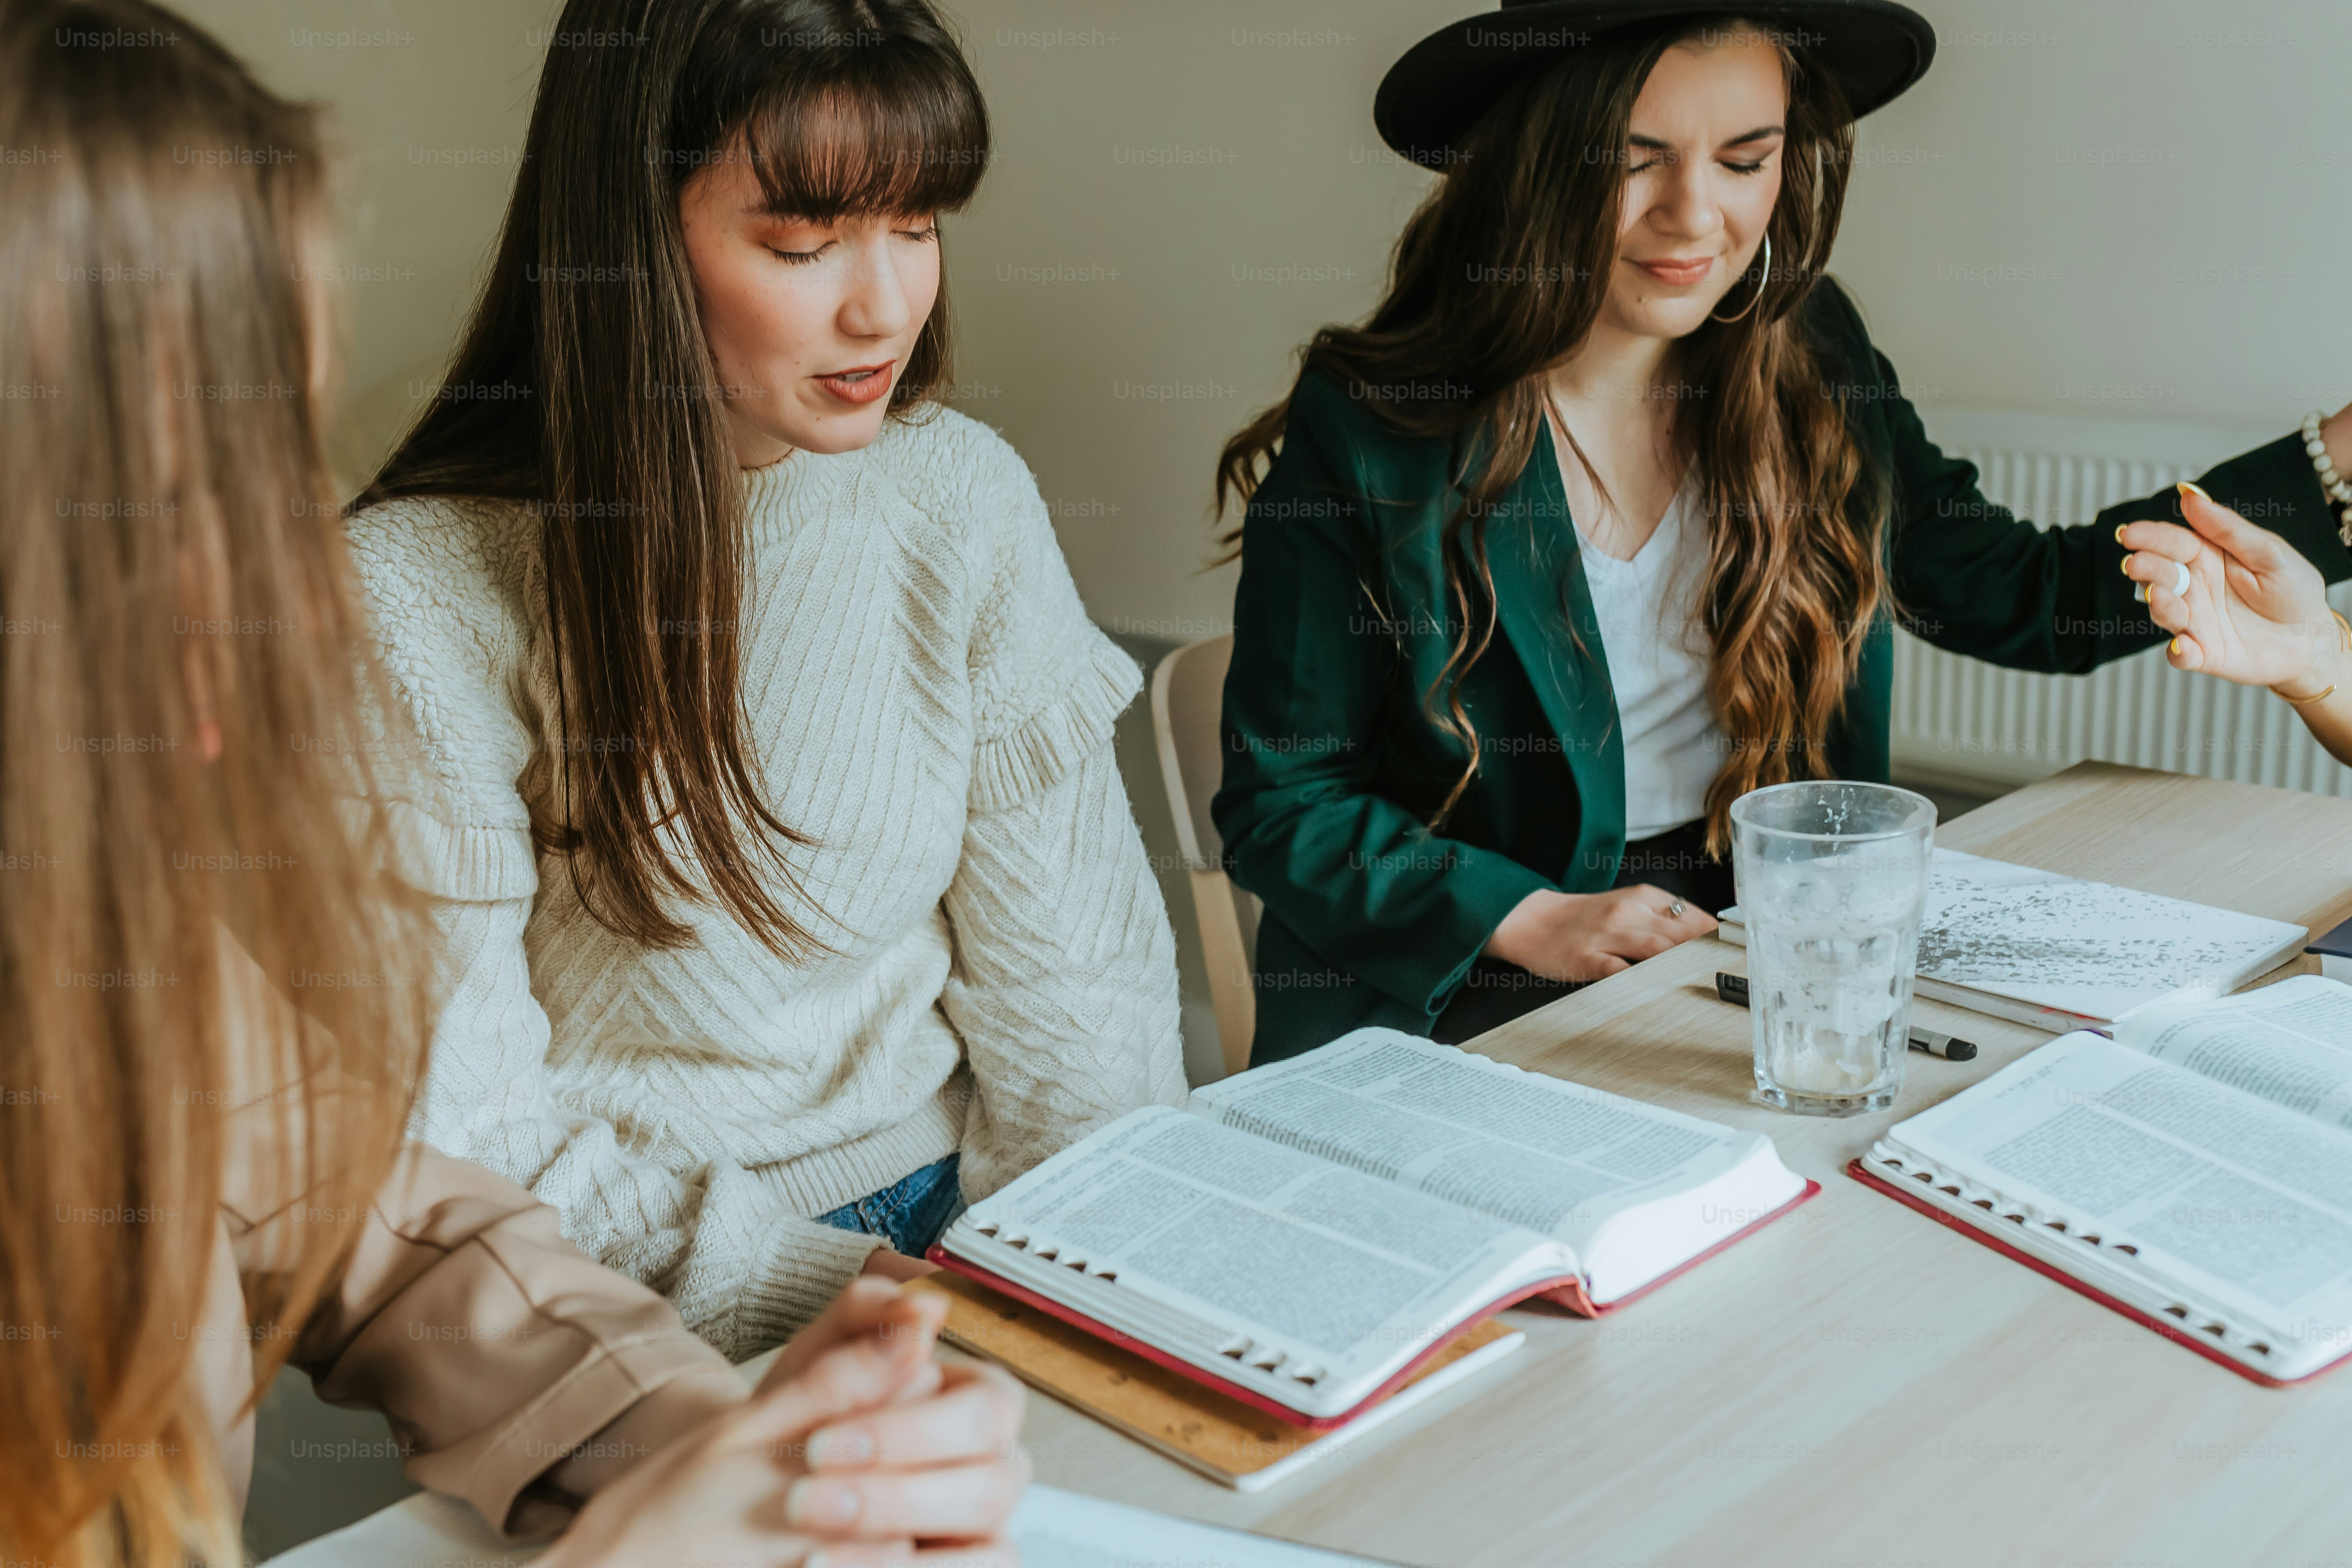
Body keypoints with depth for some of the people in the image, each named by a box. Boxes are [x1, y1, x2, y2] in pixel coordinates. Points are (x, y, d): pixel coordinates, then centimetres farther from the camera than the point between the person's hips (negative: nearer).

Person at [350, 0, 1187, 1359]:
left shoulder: (966, 497, 1)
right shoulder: (431, 590, -13)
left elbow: (1069, 957, 3)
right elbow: (459, 1131, -12)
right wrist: (818, 1291, -20)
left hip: (961, 1210, 5)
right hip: (649, 1310, -4)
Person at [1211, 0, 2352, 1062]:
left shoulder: (1812, 367, 4)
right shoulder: (1365, 431, -11)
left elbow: (2027, 601, 13)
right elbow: (1280, 804, -5)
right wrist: (1531, 920, -18)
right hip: (1471, 1004, -4)